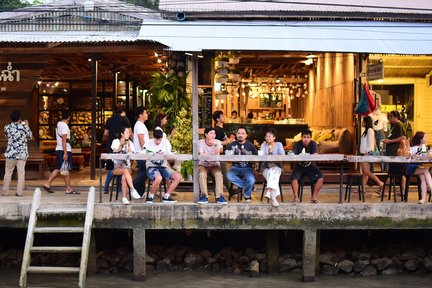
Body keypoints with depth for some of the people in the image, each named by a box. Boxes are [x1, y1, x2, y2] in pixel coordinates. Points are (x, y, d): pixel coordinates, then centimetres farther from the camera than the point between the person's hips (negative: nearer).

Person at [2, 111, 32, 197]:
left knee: (8, 172, 10)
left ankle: (5, 191, 13)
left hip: (11, 153, 1)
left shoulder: (7, 127, -4)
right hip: (22, 153, 0)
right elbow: (30, 136, 9)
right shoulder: (24, 126, -7)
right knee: (21, 172, 4)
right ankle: (19, 192, 2)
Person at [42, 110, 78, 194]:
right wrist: (65, 153, -21)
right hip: (64, 150, -9)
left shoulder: (58, 124, 13)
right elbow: (64, 140, -20)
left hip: (58, 149, 9)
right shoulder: (64, 126, -15)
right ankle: (69, 188, 4)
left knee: (58, 169, 12)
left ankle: (47, 184, 9)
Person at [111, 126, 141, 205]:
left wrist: (129, 145, -8)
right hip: (116, 167, -2)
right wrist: (121, 145, -11)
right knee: (125, 171, -37)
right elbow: (115, 152, -4)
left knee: (124, 177, -33)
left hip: (127, 166, 2)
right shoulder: (115, 141, 9)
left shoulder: (130, 143, 13)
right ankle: (133, 190, -43)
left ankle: (124, 198, -33)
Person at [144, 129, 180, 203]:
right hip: (151, 167, -5)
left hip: (163, 167, 5)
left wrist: (164, 155, -24)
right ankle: (150, 197, -11)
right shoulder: (149, 143, -4)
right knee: (158, 178, -36)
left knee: (178, 177, -14)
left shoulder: (165, 142, 3)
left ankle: (166, 197, -3)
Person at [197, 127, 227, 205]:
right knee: (202, 174, -33)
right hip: (203, 165, -1)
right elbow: (202, 155, -17)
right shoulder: (201, 142, -5)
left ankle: (219, 196, -30)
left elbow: (217, 155, -17)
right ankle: (204, 196, -30)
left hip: (215, 165, 1)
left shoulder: (218, 142, -3)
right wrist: (212, 156, -19)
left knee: (219, 174, -29)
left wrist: (216, 145, -26)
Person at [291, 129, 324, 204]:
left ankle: (314, 197, -15)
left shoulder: (313, 144, -5)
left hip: (310, 166, 1)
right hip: (299, 166, -1)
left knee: (320, 177, -23)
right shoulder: (297, 144, -8)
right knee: (294, 177, -31)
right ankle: (296, 198, -22)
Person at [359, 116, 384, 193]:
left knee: (366, 172, -15)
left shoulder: (370, 130, -8)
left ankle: (380, 183, -12)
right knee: (364, 172, 5)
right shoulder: (366, 131, 20)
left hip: (368, 153, -10)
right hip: (364, 153, 10)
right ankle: (363, 189, 3)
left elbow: (370, 142, -15)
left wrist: (367, 152, -19)